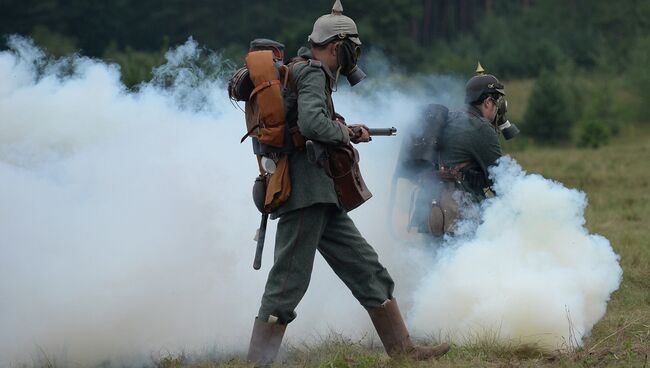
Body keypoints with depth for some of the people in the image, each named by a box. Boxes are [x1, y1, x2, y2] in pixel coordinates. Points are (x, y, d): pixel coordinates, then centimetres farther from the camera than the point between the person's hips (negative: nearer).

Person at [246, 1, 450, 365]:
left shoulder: (307, 73, 21)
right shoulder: (313, 74, -10)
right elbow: (312, 123, -26)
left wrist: (347, 132, 11)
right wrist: (347, 134, -9)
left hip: (322, 197, 10)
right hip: (306, 193, -10)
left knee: (367, 269, 9)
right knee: (289, 281, -9)